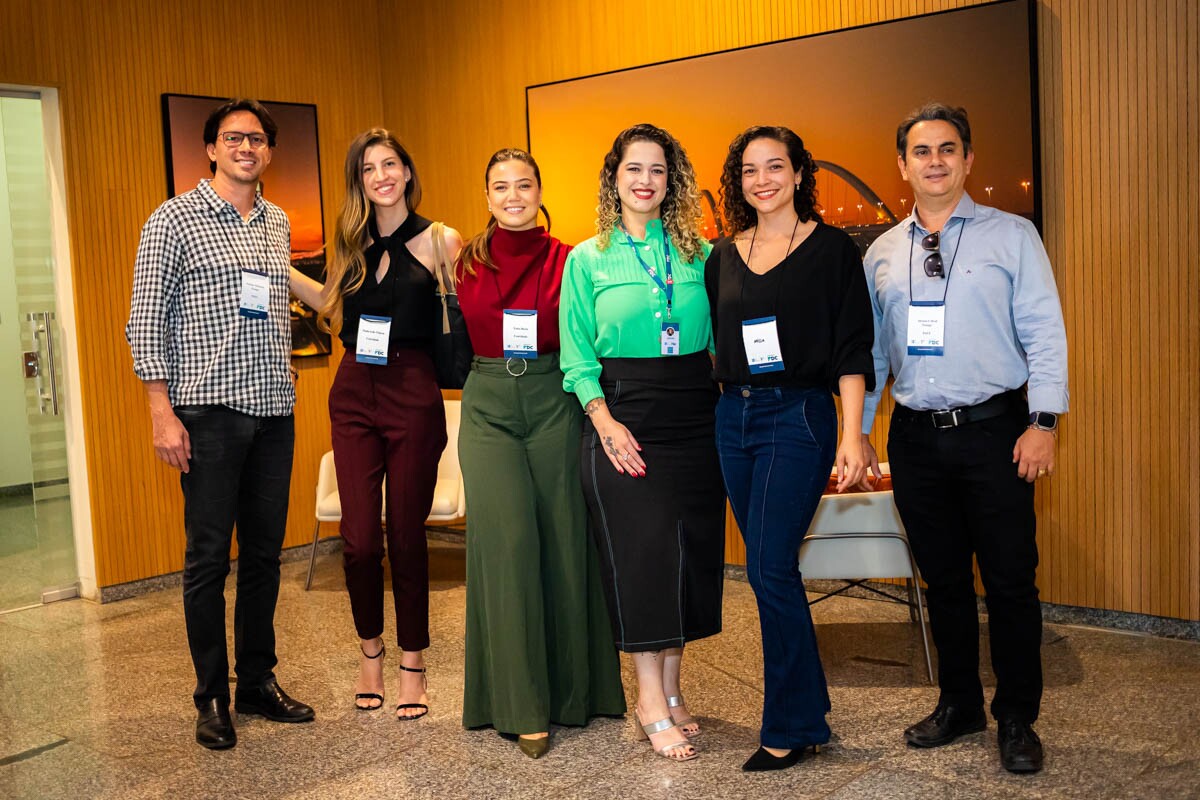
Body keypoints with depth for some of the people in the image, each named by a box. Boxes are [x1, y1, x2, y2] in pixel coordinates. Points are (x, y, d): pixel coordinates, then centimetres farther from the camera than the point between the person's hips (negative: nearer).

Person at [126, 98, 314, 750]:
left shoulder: (278, 223, 14)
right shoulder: (174, 220, -3)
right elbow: (146, 321, -6)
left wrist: (283, 387, 13)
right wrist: (162, 412, -12)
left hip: (274, 410, 5)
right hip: (209, 410, -5)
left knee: (265, 551, 11)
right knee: (209, 556, 2)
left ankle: (258, 681, 24)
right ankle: (212, 697, 15)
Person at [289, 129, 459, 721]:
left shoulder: (438, 242, -4)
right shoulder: (352, 243, 10)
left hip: (412, 395, -3)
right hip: (354, 395, 4)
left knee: (405, 533, 4)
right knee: (358, 536, 2)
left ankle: (412, 661, 19)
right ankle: (370, 652, 23)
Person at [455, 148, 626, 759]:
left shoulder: (567, 261, 3)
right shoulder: (469, 261, 7)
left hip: (554, 404, 0)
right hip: (489, 407, 0)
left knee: (562, 542, 4)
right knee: (506, 541, -9)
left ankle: (571, 687, 21)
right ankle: (520, 705, -1)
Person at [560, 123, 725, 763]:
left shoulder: (699, 254, 9)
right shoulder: (587, 259, 4)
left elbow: (719, 339, 11)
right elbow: (577, 356, 1)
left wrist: (725, 411, -1)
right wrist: (605, 421, -11)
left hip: (694, 415, 3)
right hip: (623, 415, -3)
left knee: (691, 552, 5)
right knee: (641, 551, -3)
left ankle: (668, 691, 19)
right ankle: (652, 703, 7)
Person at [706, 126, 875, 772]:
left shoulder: (831, 248, -2)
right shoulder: (723, 257, 11)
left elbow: (851, 349, -6)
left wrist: (853, 435, -14)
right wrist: (727, 400, 8)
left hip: (799, 416, -5)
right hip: (734, 417, 5)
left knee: (769, 567, -9)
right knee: (770, 568, 10)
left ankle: (790, 727, 6)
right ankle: (808, 707, 24)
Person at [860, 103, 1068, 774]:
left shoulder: (1012, 235, 2)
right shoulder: (882, 253, 11)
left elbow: (1044, 334, -2)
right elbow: (871, 348, 13)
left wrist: (1044, 423, -10)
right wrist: (858, 430, 10)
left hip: (993, 429, -3)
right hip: (916, 436, 3)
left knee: (1010, 580, 1)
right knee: (944, 579, 12)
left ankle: (1018, 719, 17)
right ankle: (959, 704, 27)